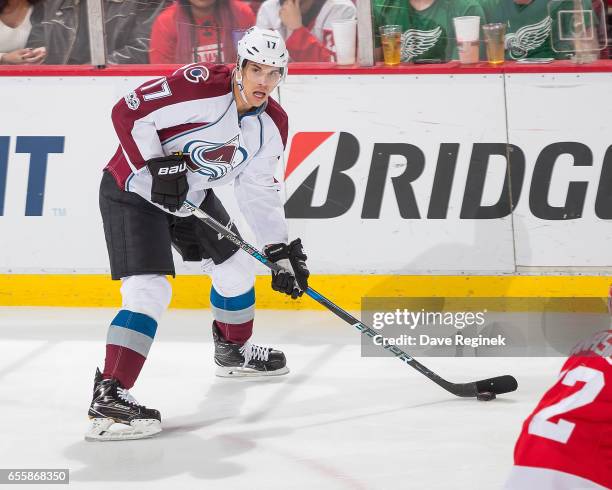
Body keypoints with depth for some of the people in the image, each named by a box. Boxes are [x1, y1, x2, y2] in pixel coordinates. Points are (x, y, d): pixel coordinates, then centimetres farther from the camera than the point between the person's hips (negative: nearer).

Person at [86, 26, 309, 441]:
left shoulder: (272, 124, -4)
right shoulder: (200, 85, -27)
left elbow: (260, 191, 4)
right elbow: (128, 113, -25)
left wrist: (282, 251, 0)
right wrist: (157, 167, -30)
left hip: (192, 195, 8)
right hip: (134, 191, -8)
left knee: (236, 265, 17)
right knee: (150, 291, -21)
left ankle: (234, 349, 45)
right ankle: (108, 395, -24)